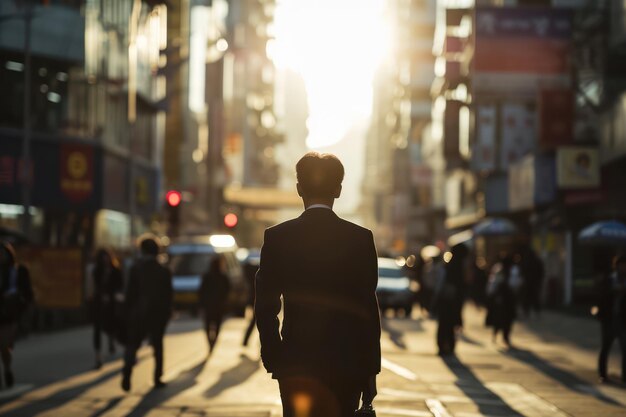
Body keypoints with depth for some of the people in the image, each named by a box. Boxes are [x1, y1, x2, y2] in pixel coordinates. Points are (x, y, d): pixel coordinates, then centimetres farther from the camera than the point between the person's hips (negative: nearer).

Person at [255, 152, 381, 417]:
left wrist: (273, 360, 10)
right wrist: (371, 370, 5)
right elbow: (369, 308, -2)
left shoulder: (276, 238, -2)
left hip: (295, 365, 0)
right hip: (346, 364, 0)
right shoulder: (361, 239, -3)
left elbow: (265, 308, 0)